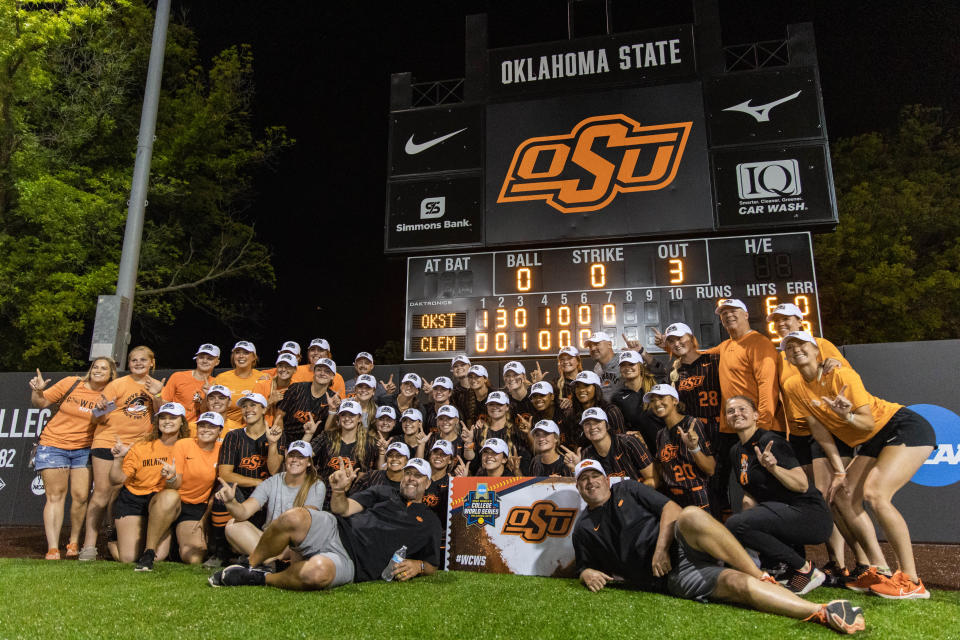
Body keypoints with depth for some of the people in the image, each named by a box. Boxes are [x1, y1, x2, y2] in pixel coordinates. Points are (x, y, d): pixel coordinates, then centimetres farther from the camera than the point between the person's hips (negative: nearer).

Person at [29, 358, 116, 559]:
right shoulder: (71, 383, -5)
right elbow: (41, 403, 2)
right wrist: (37, 391, -18)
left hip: (84, 450, 1)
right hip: (53, 445, -1)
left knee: (81, 496, -2)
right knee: (55, 495, -2)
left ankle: (74, 542, 16)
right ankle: (52, 548, 0)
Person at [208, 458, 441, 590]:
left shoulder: (430, 523, 19)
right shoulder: (382, 493, 22)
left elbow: (432, 565, 21)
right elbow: (343, 509, 9)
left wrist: (417, 565, -2)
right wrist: (339, 491, -13)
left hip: (350, 562, -2)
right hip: (334, 530, 2)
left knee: (316, 573, -39)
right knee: (294, 517, -31)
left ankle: (259, 578, -11)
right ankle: (248, 564, -8)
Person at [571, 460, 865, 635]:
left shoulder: (627, 489, 15)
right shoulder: (583, 529, 17)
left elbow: (670, 508, 6)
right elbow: (584, 567, 23)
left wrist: (661, 548, -9)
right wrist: (588, 575, -3)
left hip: (681, 546, 1)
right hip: (671, 577, 0)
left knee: (690, 516, -36)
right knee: (736, 583, -27)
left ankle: (763, 579, -28)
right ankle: (823, 613, -36)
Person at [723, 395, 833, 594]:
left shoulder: (769, 442, -12)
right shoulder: (736, 452, 14)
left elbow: (802, 485, -18)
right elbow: (751, 493, 22)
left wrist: (773, 467, -33)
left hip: (809, 514, -9)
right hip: (781, 512, 9)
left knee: (735, 525, -28)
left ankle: (804, 569, -12)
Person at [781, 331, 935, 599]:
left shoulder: (842, 375, -22)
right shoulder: (793, 388, -4)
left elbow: (869, 422, -22)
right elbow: (819, 428, -2)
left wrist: (848, 416, -44)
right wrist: (840, 471, -6)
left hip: (907, 428, -8)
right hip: (872, 442, 8)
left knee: (875, 492, -25)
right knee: (843, 496, -2)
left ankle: (912, 581, -17)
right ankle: (880, 571, 7)